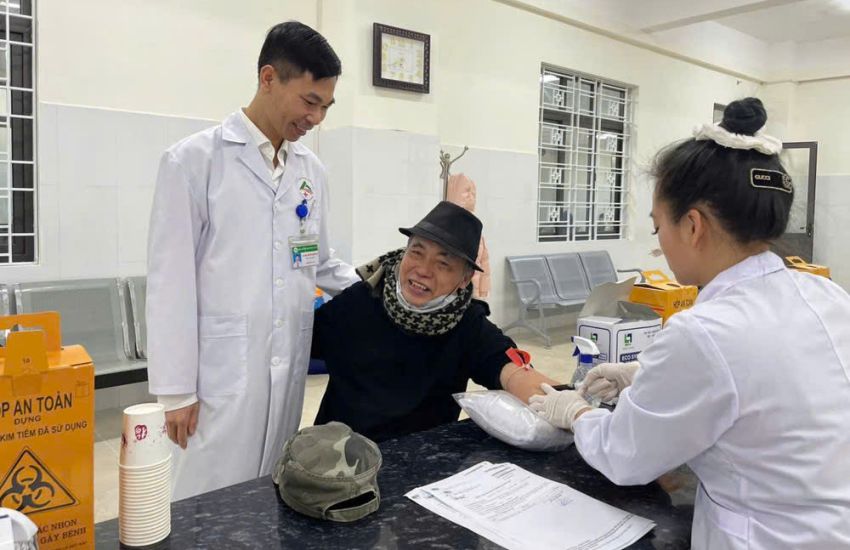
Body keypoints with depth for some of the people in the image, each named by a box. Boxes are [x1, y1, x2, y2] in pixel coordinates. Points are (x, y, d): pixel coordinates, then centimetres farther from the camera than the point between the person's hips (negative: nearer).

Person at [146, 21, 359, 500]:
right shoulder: (194, 160, -7)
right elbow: (172, 280, -8)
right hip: (221, 371, -5)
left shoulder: (312, 171, 8)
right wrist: (175, 388, -9)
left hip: (289, 368, 5)